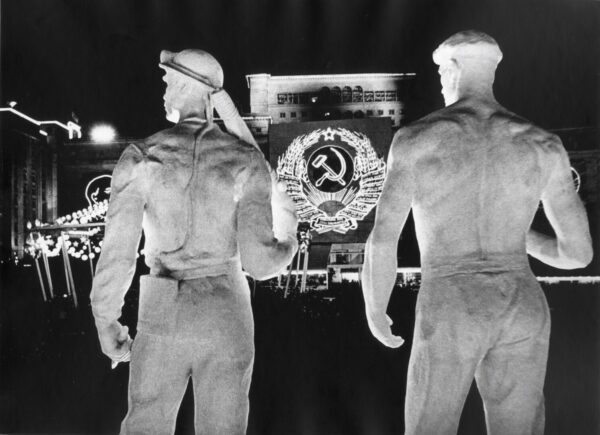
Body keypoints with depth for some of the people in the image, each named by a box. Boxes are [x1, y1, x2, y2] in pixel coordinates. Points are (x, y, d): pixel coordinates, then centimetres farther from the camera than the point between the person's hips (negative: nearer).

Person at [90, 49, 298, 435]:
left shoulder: (141, 158, -7)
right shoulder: (246, 160, -7)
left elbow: (117, 256, -9)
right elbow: (258, 261, -12)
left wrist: (106, 326, 7)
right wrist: (288, 243, 13)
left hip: (164, 317, 0)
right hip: (226, 317, 0)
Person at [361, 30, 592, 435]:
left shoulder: (415, 139, -3)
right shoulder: (544, 145, 6)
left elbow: (382, 242, -9)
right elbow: (580, 253, 8)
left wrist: (375, 313, 11)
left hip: (452, 316, -3)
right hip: (522, 313, 3)